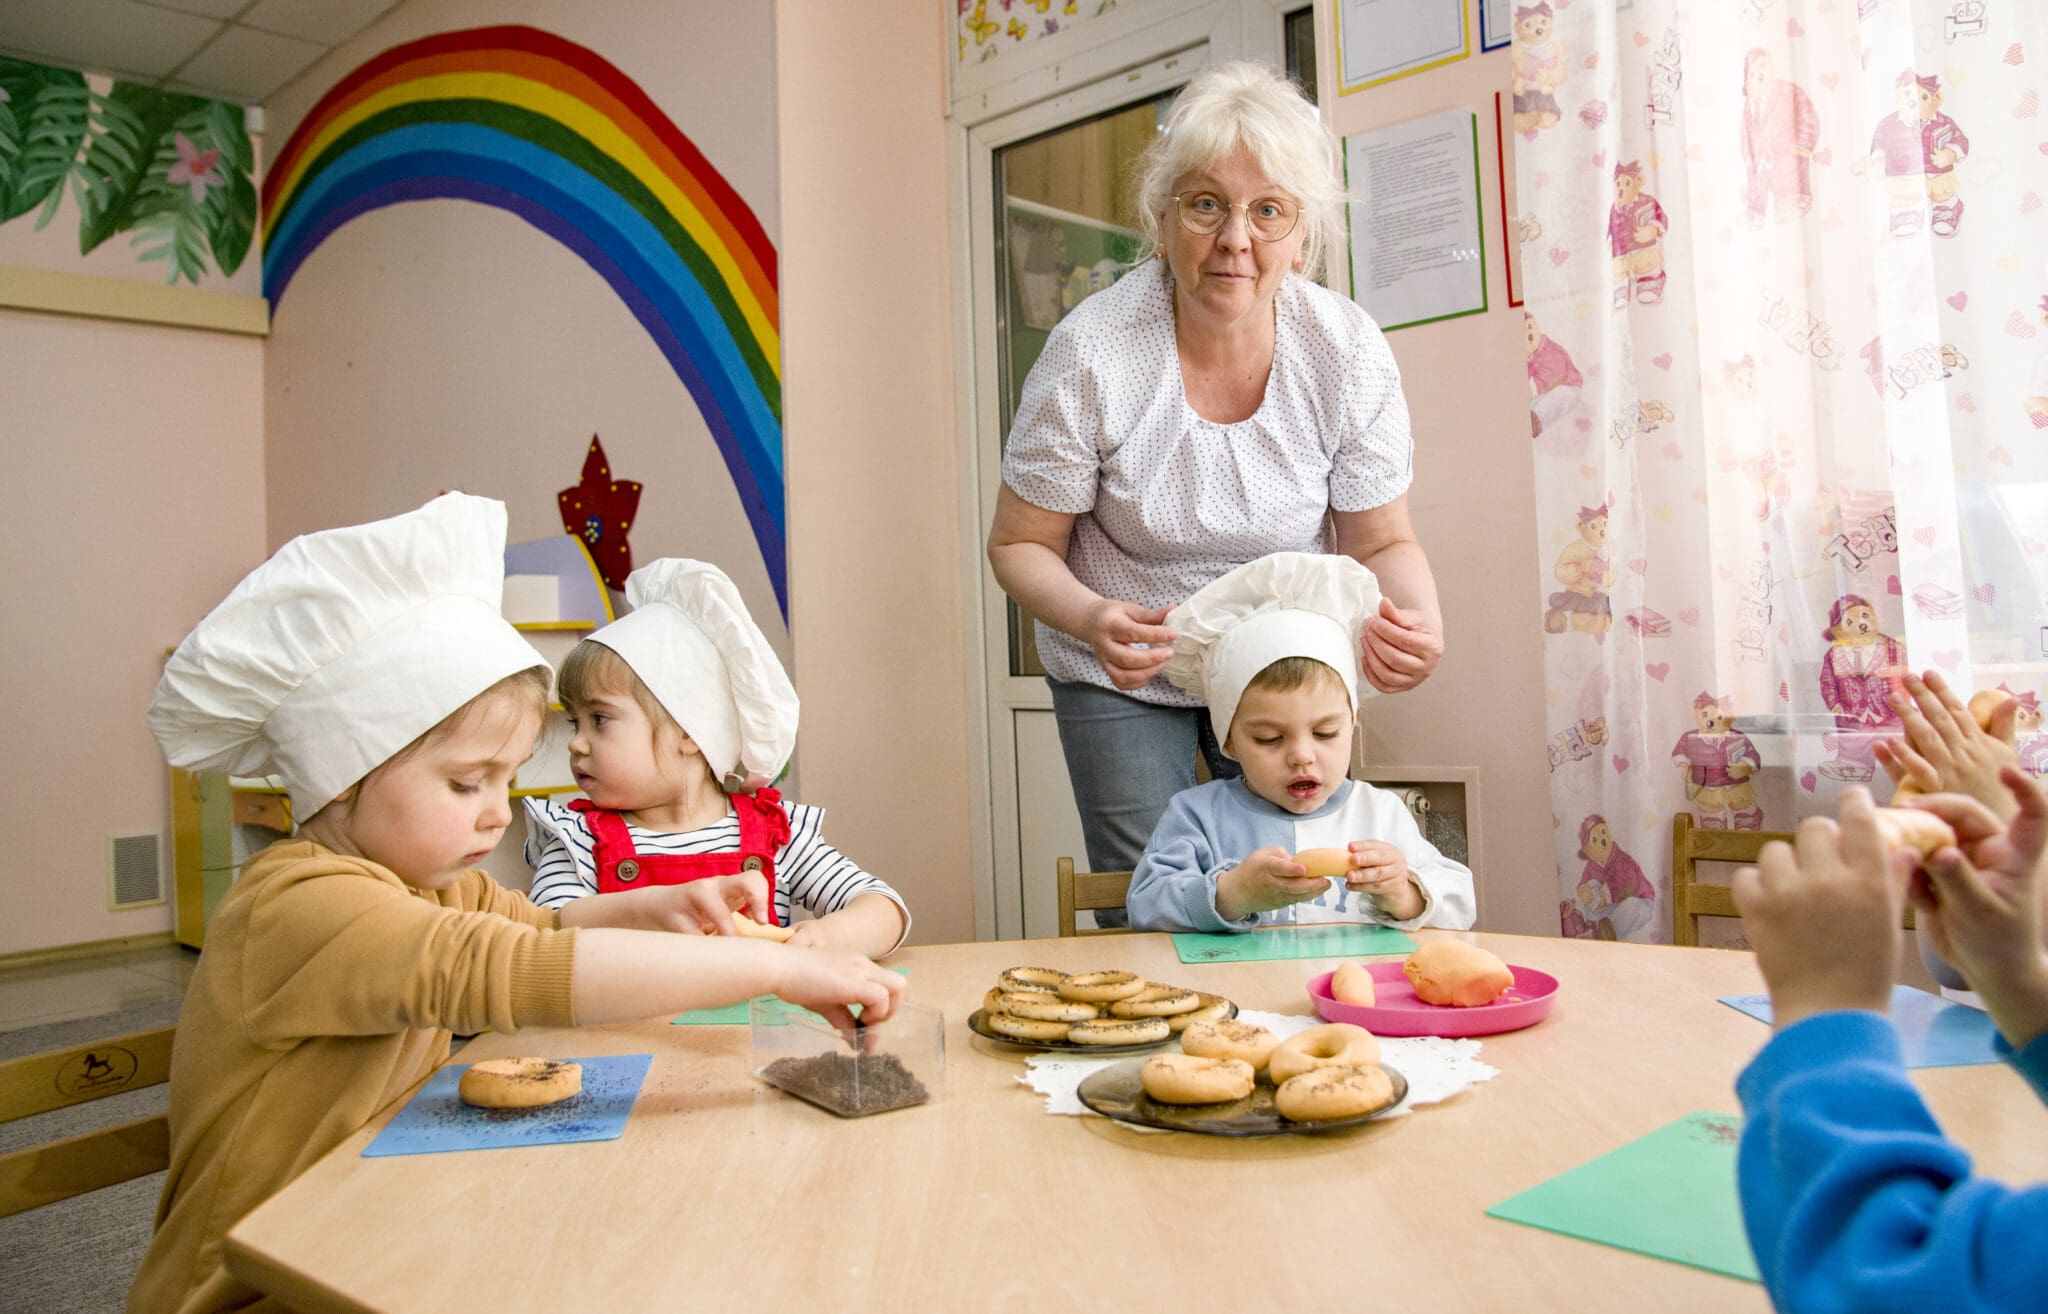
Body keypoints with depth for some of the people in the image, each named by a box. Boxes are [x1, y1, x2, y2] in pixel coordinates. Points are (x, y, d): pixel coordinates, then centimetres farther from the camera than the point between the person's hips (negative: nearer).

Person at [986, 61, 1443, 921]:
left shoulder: (1348, 352, -15)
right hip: (1125, 672, -1)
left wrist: (1419, 622, -28)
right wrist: (1091, 618, -33)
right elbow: (1020, 544, -12)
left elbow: (1381, 542, -5)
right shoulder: (1091, 353, -21)